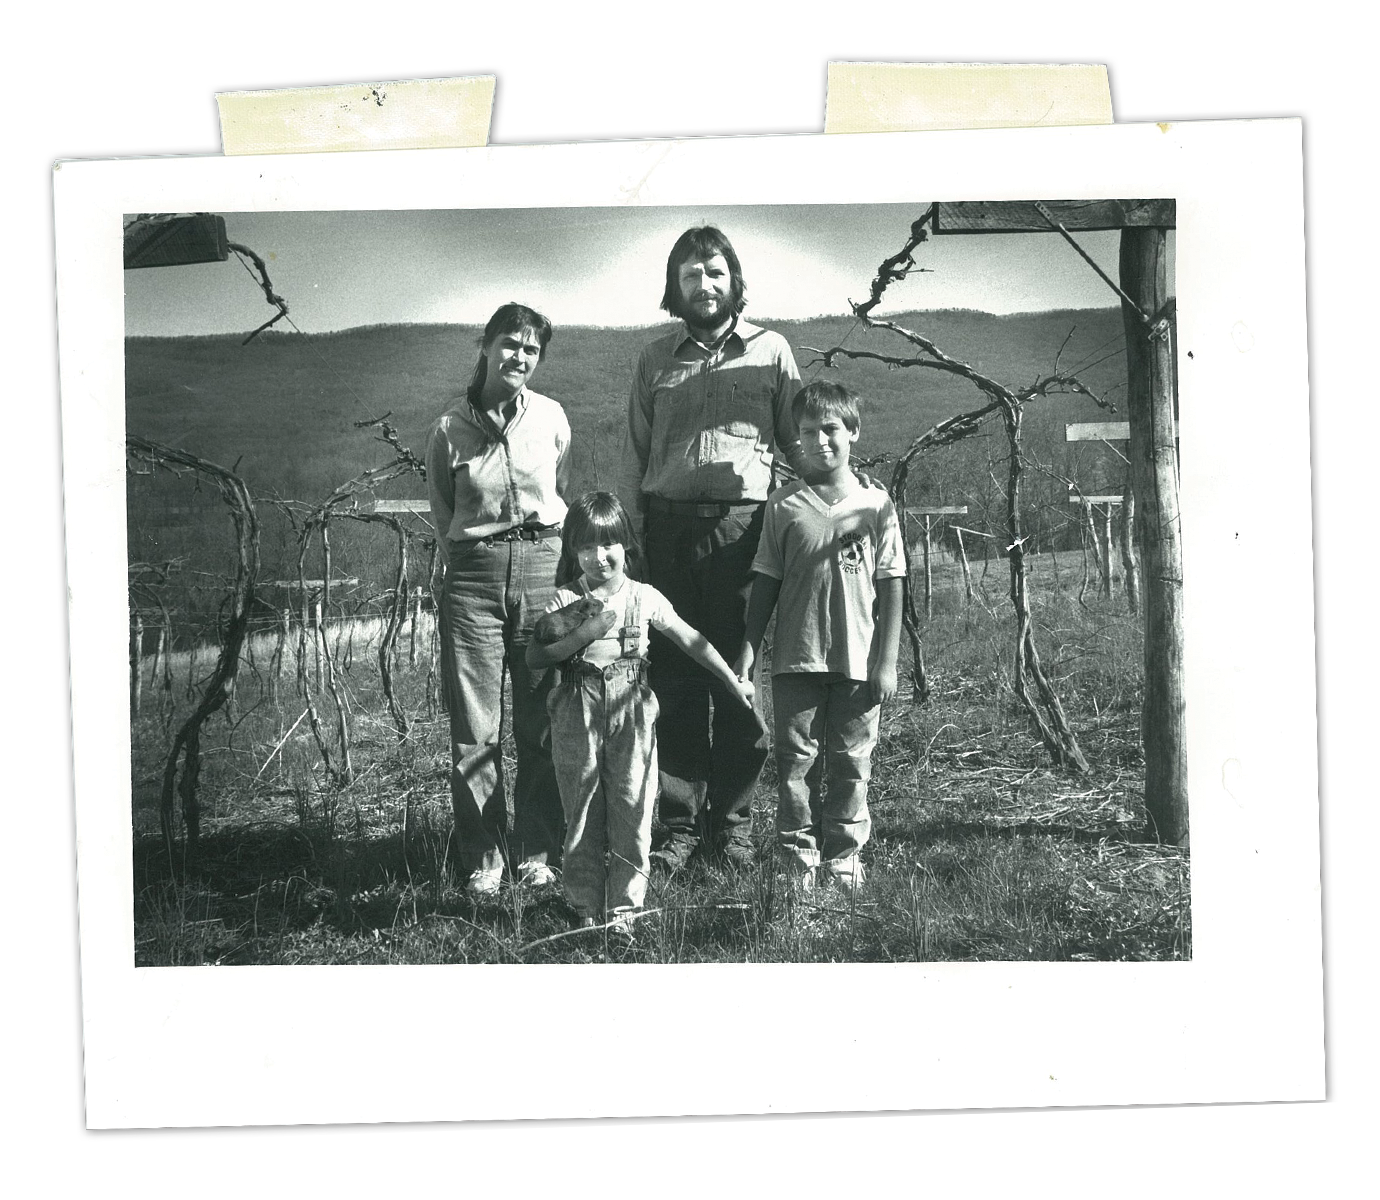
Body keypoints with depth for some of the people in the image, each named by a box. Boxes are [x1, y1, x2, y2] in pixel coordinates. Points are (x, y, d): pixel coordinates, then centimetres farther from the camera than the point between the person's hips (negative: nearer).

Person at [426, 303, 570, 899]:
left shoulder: (551, 417, 4)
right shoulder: (449, 429, 2)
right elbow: (441, 514, 13)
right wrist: (470, 562, 8)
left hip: (544, 566, 1)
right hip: (472, 576, -1)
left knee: (542, 721, 2)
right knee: (473, 727, -1)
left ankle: (538, 852, 13)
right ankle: (482, 860, 8)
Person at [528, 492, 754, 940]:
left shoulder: (644, 597, 4)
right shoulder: (565, 600, 0)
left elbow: (690, 641, 11)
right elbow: (534, 658, -8)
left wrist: (733, 681, 13)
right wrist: (586, 633, -16)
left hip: (631, 713, 0)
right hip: (577, 717, 0)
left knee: (632, 811, 0)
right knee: (582, 813, 7)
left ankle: (624, 910, 10)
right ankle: (585, 909, 17)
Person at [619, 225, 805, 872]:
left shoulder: (770, 351, 10)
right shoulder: (655, 361, 15)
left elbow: (797, 444, 11)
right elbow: (634, 456, 14)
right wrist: (628, 537, 4)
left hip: (741, 527, -1)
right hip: (668, 530, 2)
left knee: (738, 679, 0)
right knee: (674, 680, 2)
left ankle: (732, 820, 10)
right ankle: (680, 822, 9)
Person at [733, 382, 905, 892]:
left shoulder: (876, 505, 1)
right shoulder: (783, 505, 2)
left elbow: (890, 587, 2)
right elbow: (766, 581, 6)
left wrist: (887, 661, -2)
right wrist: (749, 646, 0)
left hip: (858, 661, 0)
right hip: (796, 658, 0)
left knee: (851, 762, 6)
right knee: (796, 758, 4)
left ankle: (843, 858, 16)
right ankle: (799, 856, 13)